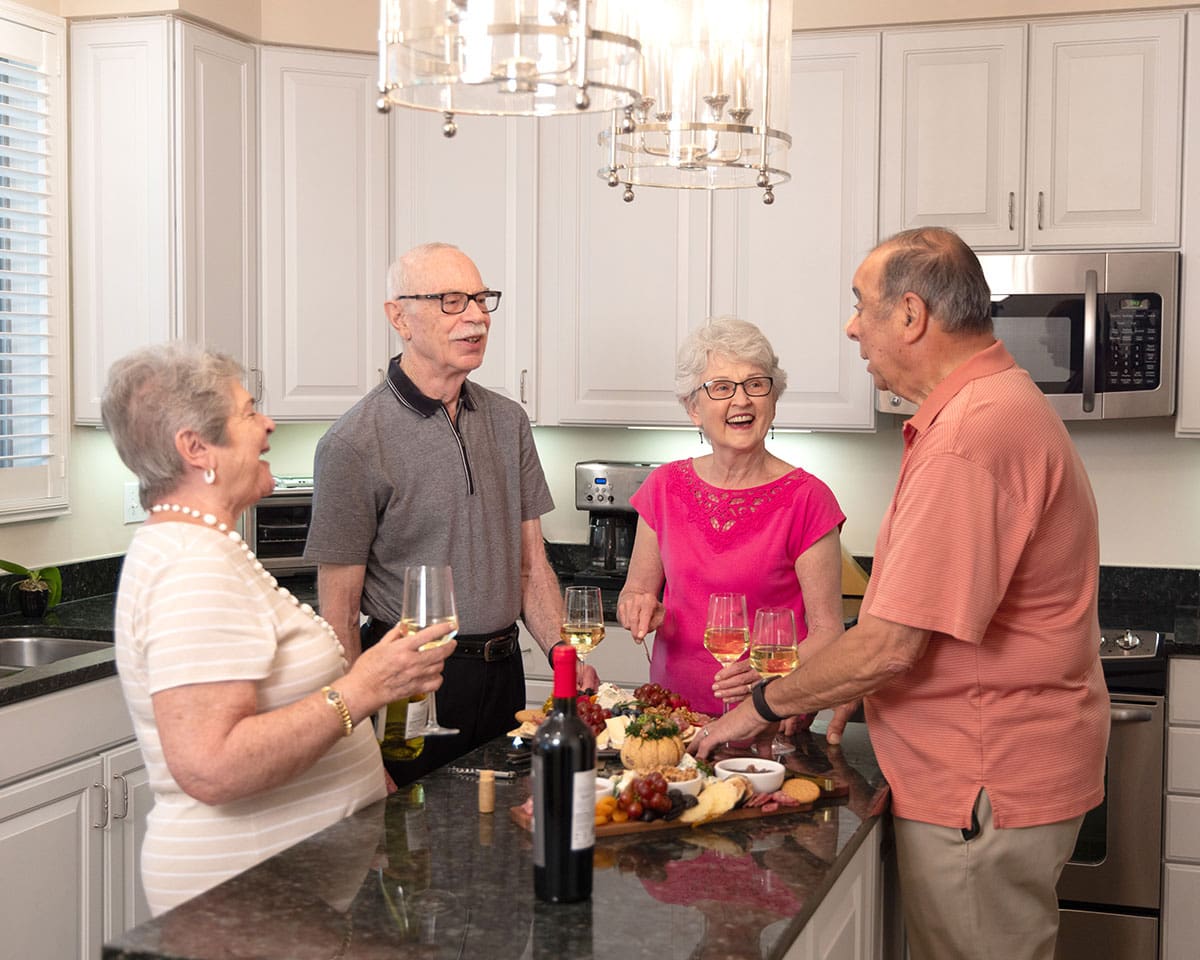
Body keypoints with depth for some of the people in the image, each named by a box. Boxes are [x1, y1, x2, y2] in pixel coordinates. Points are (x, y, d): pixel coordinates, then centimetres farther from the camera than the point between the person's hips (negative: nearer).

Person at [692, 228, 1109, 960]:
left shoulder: (970, 437, -25)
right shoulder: (998, 406, 12)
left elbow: (890, 645, -25)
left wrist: (764, 706, -10)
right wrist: (855, 690, 11)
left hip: (985, 789, -10)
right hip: (987, 769, 10)